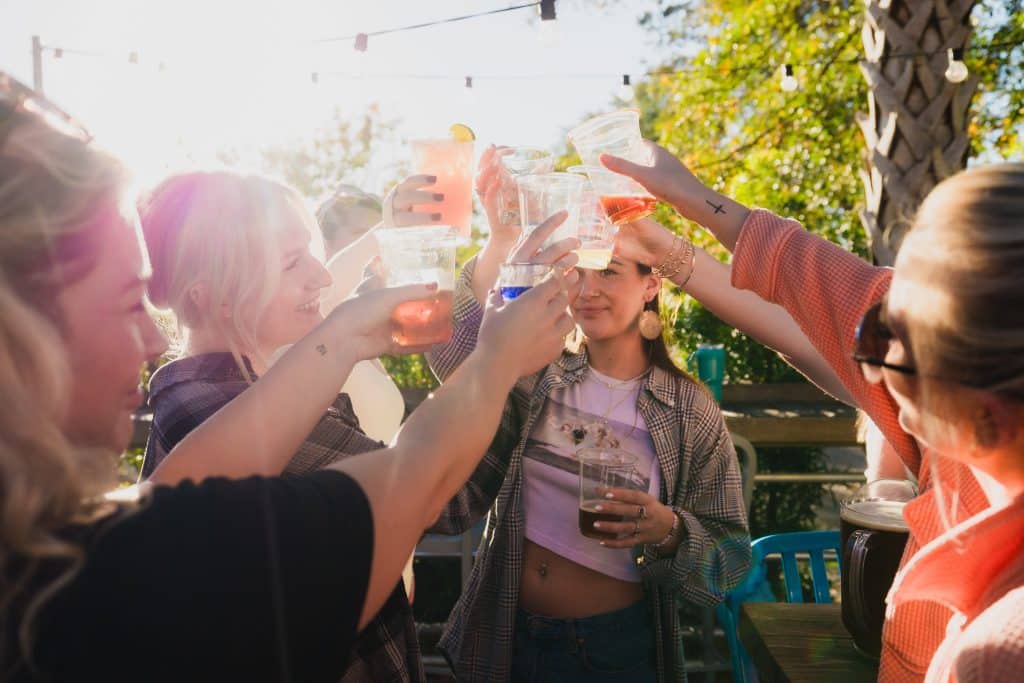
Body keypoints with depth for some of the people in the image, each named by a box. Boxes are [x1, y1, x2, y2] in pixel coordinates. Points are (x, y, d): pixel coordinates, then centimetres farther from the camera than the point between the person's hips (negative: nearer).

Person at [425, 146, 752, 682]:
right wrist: (499, 243, -34)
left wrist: (669, 531, -24)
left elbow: (730, 556, -4)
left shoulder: (691, 410, -5)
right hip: (507, 638, 2)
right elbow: (453, 355, -23)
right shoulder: (536, 377, -3)